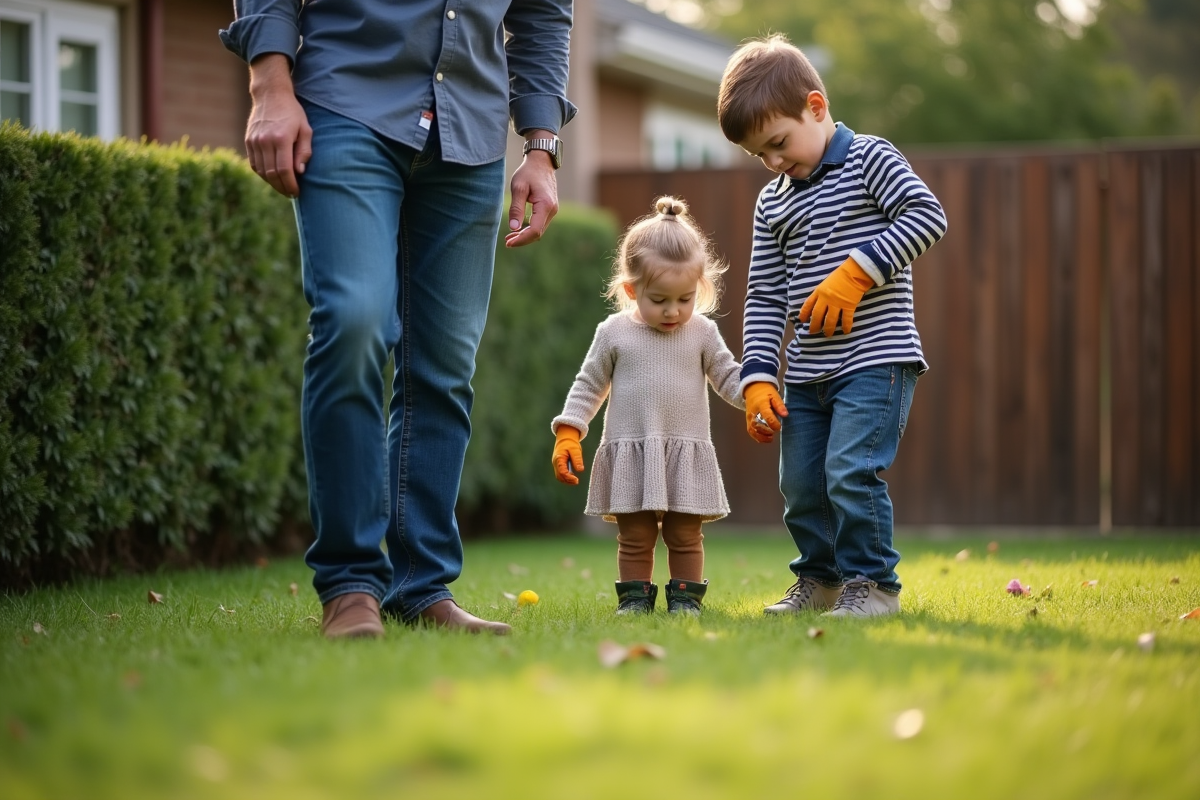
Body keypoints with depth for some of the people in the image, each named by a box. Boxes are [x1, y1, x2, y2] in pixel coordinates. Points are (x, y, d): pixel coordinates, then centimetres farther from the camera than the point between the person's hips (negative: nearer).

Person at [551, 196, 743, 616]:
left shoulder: (703, 333, 2)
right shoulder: (614, 333, 1)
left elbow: (728, 377, 7)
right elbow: (588, 386, 7)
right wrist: (568, 433, -1)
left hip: (687, 457, 1)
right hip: (630, 455, -1)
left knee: (686, 536, 5)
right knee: (634, 537, 3)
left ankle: (686, 597, 14)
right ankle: (635, 597, 12)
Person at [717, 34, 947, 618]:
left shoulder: (871, 160, -3)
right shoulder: (771, 203, 13)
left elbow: (928, 214, -14)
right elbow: (764, 296, 10)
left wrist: (857, 272, -20)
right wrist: (758, 377, 0)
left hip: (874, 357, -7)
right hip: (806, 371, 7)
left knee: (850, 472, -18)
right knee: (801, 483, 10)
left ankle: (872, 584, -7)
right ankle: (820, 580, 28)